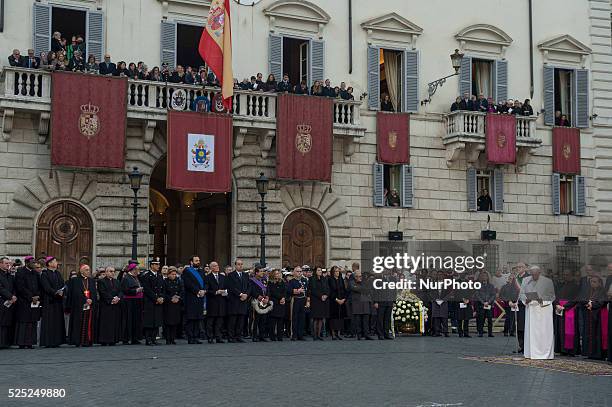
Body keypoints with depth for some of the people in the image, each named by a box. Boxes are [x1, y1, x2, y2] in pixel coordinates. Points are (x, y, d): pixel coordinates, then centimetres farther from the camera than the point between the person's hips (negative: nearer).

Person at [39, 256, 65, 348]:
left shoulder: (58, 274, 15)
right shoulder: (44, 274, -6)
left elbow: (63, 285, 8)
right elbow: (46, 287, -16)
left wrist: (61, 292, -12)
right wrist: (56, 292, -25)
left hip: (58, 301, 7)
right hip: (48, 301, -7)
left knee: (58, 320, 6)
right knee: (49, 322, -6)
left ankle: (56, 341, 10)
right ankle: (48, 342, -3)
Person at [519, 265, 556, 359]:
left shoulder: (547, 281, -1)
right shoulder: (526, 281, 7)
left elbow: (552, 296, 0)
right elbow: (521, 294, 8)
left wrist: (542, 300, -18)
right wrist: (526, 299, -13)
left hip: (544, 309, -2)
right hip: (531, 308, 2)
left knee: (545, 332, -3)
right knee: (531, 331, 0)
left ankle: (546, 353, 2)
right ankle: (531, 353, 4)